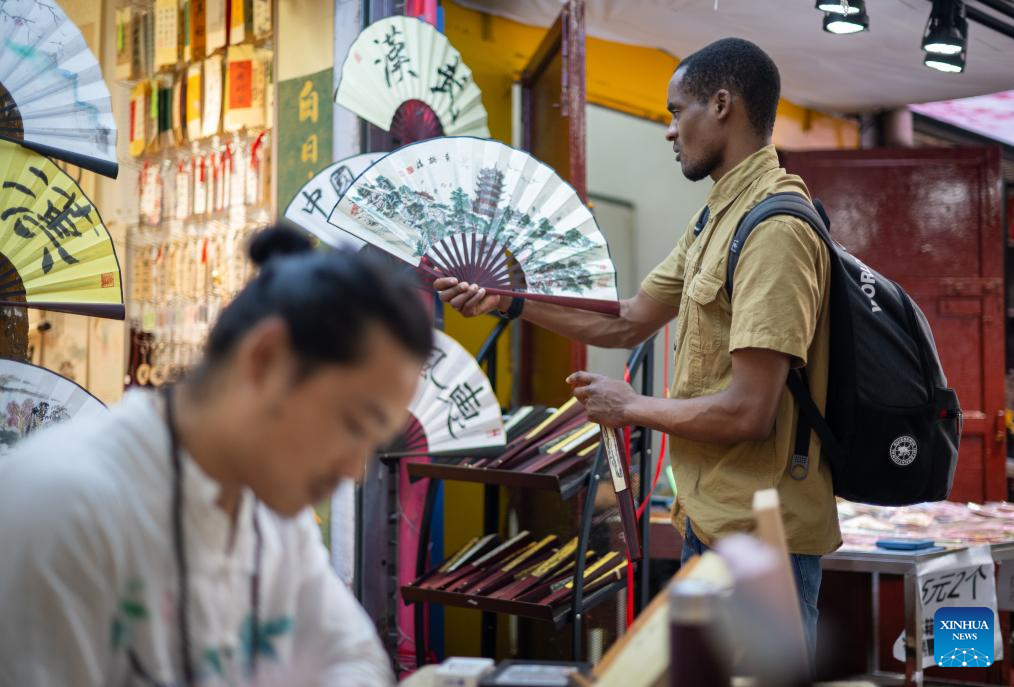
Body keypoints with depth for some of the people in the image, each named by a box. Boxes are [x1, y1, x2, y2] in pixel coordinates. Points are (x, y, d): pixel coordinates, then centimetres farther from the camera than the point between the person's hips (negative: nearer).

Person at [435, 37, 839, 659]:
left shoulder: (774, 230, -21)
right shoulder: (716, 218, 12)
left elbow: (746, 414, -26)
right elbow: (628, 324, 17)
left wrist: (630, 407, -10)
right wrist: (507, 300, 14)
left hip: (759, 537, -10)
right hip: (714, 521, 10)